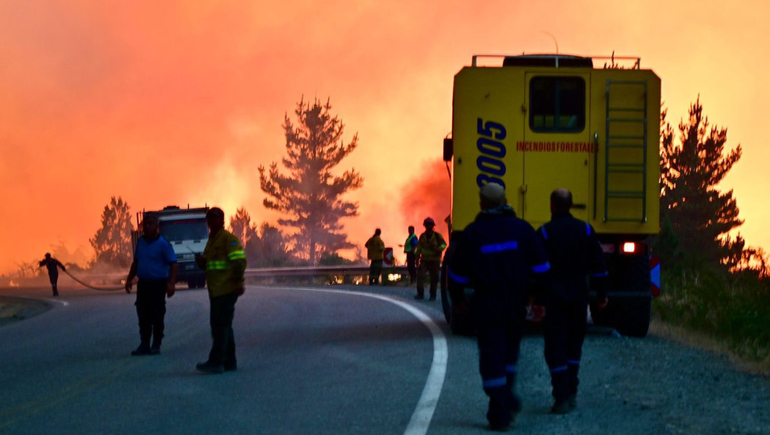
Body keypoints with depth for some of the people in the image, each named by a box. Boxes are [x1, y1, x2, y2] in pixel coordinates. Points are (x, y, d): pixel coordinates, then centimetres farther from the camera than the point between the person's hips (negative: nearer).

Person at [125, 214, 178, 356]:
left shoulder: (163, 244, -11)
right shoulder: (140, 242, 8)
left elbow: (173, 264, -13)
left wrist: (171, 283, -22)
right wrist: (130, 279, 15)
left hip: (158, 285, -6)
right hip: (143, 284, 6)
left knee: (157, 316, 0)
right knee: (143, 316, 8)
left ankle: (156, 346, 7)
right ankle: (144, 345, 15)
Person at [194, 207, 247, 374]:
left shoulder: (228, 238, -9)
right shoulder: (212, 240, 20)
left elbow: (239, 261, -16)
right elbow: (207, 264, 27)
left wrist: (239, 282, -21)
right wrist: (201, 260, 5)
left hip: (226, 290, -10)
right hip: (216, 291, 10)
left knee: (220, 325, -12)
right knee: (224, 326, 13)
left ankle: (216, 362, -14)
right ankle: (229, 362, 19)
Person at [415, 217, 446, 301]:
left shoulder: (437, 236, -4)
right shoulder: (422, 236, 5)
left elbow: (443, 244, -3)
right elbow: (419, 247, 12)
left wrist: (437, 248, -22)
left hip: (434, 260, -2)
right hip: (424, 260, 2)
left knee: (434, 278, 3)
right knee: (420, 275, -13)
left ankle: (433, 295, 14)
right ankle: (420, 294, -11)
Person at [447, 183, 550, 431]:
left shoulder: (472, 233, -5)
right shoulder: (522, 229, -1)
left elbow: (457, 273, 1)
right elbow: (540, 268, 0)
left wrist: (458, 299, 17)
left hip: (486, 305, -2)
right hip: (516, 303, 2)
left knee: (492, 357, 0)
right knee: (510, 352, 22)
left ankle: (500, 414, -3)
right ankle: (506, 399, 19)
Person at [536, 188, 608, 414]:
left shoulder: (544, 233, -7)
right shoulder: (585, 230, 3)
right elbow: (598, 265, 4)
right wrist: (602, 293, 10)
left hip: (553, 296, -4)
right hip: (578, 295, 4)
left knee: (555, 346, -2)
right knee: (574, 343, 18)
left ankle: (562, 397, -10)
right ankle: (571, 393, 20)